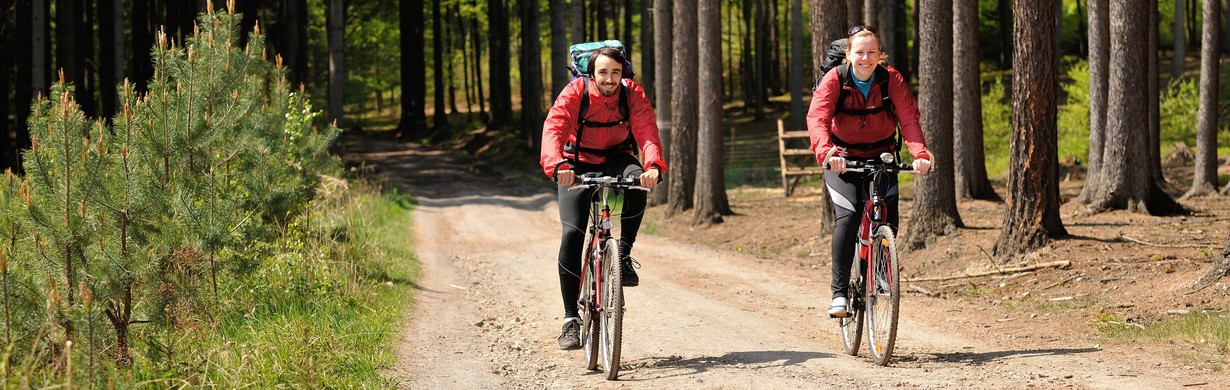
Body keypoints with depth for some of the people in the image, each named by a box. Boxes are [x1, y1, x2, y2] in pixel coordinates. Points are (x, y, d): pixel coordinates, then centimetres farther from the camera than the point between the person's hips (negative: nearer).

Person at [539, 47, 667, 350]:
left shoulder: (632, 94, -16)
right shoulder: (575, 93, -21)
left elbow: (646, 129, -31)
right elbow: (553, 128, -34)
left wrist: (653, 165, -51)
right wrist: (558, 165, -55)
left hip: (617, 159, 1)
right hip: (579, 163, -1)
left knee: (637, 182, -35)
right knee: (572, 234, -16)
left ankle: (624, 255, -16)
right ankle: (571, 319, -9)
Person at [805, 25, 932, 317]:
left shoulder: (891, 79, -12)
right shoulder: (834, 80, -17)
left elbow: (908, 118, -23)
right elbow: (817, 119, -30)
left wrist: (920, 153, -41)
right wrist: (826, 153, -50)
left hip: (880, 157, 2)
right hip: (842, 159, -2)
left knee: (888, 215, -13)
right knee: (848, 216, -23)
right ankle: (839, 292, -21)